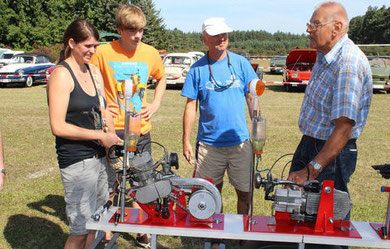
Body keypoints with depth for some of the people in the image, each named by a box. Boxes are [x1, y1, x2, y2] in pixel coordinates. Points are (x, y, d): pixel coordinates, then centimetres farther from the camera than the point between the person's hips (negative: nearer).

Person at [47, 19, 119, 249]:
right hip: (76, 160, -7)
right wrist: (101, 136, -15)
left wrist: (112, 140, 4)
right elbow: (58, 126, -17)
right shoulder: (61, 75, -12)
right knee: (81, 230, 1)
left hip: (99, 156, 8)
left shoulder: (94, 71, 12)